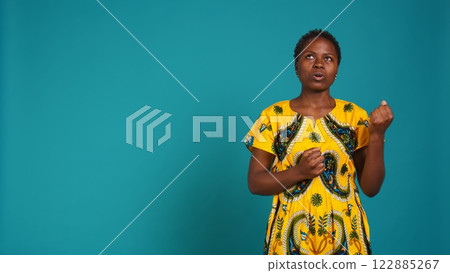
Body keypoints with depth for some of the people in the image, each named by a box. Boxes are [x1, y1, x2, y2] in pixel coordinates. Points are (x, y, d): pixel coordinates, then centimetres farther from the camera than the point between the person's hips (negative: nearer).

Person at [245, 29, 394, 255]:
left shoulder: (354, 115, -2)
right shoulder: (273, 116, -3)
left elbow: (371, 188, -3)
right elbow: (255, 183, -3)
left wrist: (377, 135, -15)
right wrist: (299, 172, -18)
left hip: (344, 234, 1)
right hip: (291, 235, 0)